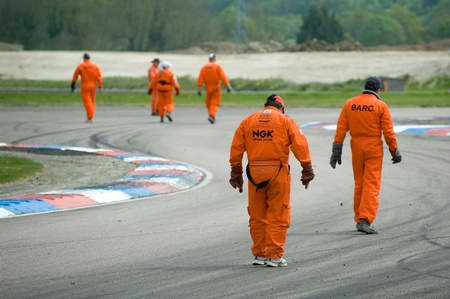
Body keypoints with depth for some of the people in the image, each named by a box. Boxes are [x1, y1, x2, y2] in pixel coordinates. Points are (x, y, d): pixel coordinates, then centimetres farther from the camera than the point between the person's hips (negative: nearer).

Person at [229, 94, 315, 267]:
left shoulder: (248, 121, 12)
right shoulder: (285, 121, 3)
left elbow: (236, 148, 9)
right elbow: (300, 146, -6)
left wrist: (236, 172, 15)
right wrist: (307, 169, -2)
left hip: (254, 173, 3)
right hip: (278, 172, -3)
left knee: (257, 216, 12)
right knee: (278, 216, 2)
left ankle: (259, 254, 16)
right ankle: (274, 256, 0)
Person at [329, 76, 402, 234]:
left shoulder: (349, 104, 3)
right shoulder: (380, 106, -7)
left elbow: (341, 129, 1)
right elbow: (388, 131, -6)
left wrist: (336, 151, 4)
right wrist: (394, 151, 4)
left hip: (356, 147, 4)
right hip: (374, 149, -4)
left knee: (359, 184, 15)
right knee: (372, 185, -4)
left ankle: (359, 220, 19)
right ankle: (365, 220, -15)